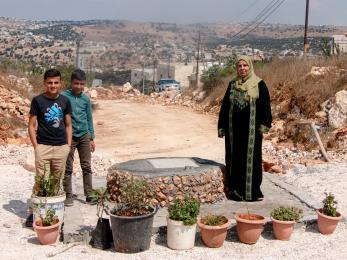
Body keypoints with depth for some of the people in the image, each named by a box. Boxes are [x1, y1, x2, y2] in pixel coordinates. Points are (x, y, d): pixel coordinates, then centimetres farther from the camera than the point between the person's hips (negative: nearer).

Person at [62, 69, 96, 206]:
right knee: (68, 168, 4)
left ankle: (89, 195, 12)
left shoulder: (86, 99, 6)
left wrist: (92, 138, 10)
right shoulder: (64, 96, -5)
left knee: (86, 166, 5)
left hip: (84, 135, 3)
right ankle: (69, 195, 13)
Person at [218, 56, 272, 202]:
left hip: (251, 129, -4)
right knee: (234, 158, 6)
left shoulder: (259, 84, -1)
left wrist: (264, 125, -13)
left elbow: (265, 105, -5)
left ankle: (253, 191, 8)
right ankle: (235, 189, 16)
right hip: (234, 128, 4)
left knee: (251, 157, -1)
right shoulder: (232, 84, 10)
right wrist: (221, 127, 6)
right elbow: (225, 106, 11)